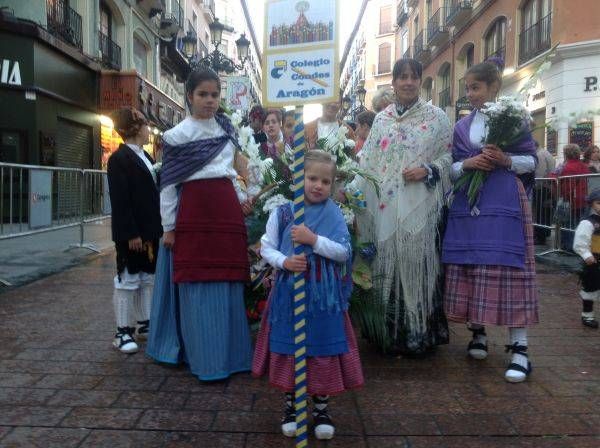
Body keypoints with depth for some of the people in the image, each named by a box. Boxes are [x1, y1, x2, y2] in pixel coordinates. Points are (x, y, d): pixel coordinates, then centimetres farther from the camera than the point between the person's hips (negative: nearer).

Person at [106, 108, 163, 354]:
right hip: (132, 233, -8)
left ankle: (143, 324, 25)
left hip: (151, 230, 9)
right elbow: (120, 201, -18)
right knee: (127, 279, 1)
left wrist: (158, 228, 14)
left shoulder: (145, 157, 15)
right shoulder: (119, 159, -12)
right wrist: (131, 234, -21)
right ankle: (123, 331, 11)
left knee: (147, 278, 14)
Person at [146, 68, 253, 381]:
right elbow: (167, 184, -2)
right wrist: (168, 227, -4)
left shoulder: (226, 129, 14)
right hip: (194, 212, -5)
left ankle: (229, 352, 21)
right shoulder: (178, 134, -1)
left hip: (226, 211, 5)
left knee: (227, 285, 9)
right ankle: (205, 358, 11)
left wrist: (242, 198, 15)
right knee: (198, 288, 1)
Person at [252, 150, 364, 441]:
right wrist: (284, 262, -17)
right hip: (289, 294, 1)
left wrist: (313, 240, -19)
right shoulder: (282, 213, -2)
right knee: (289, 350, 10)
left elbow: (344, 252, -9)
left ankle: (322, 408, 26)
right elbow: (266, 247, 2)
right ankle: (291, 405, 30)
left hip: (324, 296, 0)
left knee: (323, 350, 7)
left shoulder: (334, 215, -2)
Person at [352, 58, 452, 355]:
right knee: (387, 265, 5)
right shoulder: (381, 119, 14)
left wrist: (428, 170, -13)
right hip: (385, 206, 3)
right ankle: (393, 332, 18)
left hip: (419, 205, -3)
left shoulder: (436, 117, 6)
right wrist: (351, 190, 1)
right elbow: (368, 162, 11)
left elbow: (449, 155, 4)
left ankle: (420, 333, 11)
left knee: (416, 262, -3)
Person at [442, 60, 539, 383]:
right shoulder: (462, 126, 15)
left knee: (508, 268, -9)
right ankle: (477, 332, 19)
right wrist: (467, 164, -8)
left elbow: (532, 160, 4)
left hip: (505, 203, -3)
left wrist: (506, 160, -14)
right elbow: (452, 168, 13)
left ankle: (519, 346, -4)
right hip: (468, 204, 4)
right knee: (469, 268, 2)